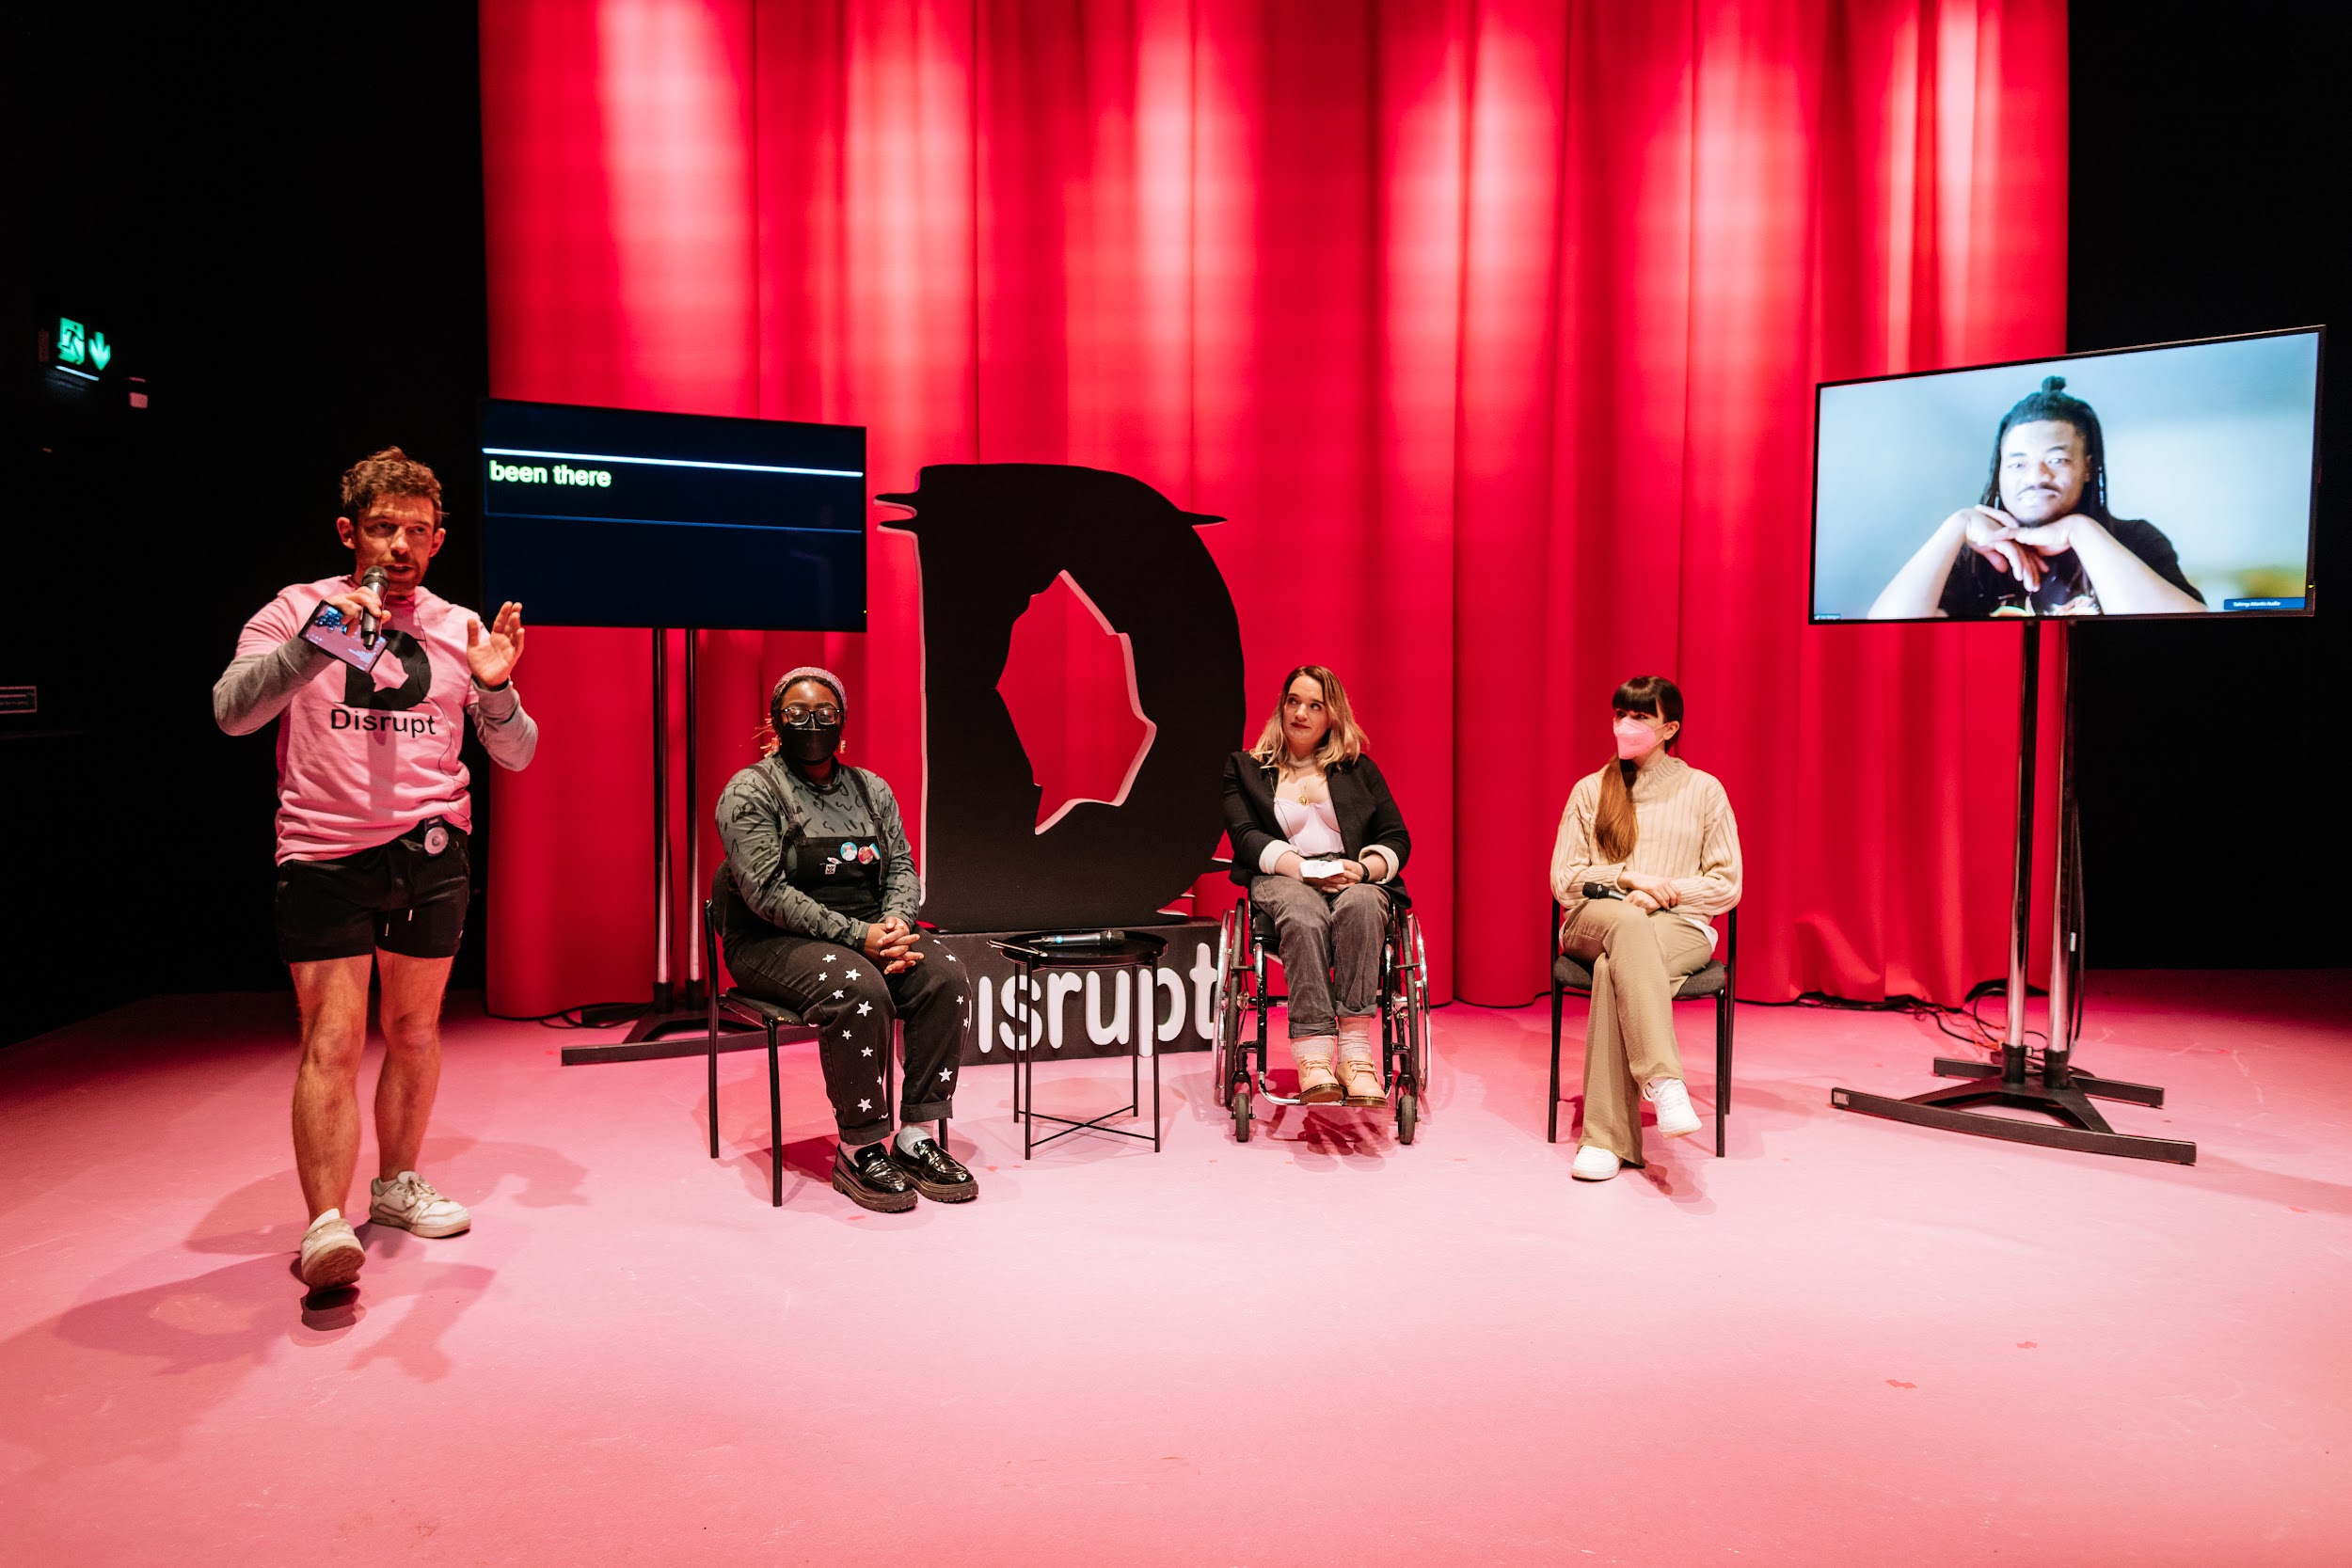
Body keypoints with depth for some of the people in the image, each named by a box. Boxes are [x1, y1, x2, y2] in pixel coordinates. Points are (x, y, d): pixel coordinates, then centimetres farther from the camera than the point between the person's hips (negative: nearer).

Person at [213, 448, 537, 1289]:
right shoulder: (298, 610, 1)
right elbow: (232, 713, -14)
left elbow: (516, 755, 6)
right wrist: (318, 641, -28)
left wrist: (494, 689, -14)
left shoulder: (460, 629, 8)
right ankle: (326, 1225, -7)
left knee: (414, 1029, 12)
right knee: (333, 1040, -9)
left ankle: (396, 1185, 28)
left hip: (432, 852, 3)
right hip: (324, 856, -3)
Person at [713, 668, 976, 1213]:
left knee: (946, 978, -22)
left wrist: (895, 924, -13)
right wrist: (857, 936, -23)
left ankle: (915, 1138, -16)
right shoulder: (751, 791, -6)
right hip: (774, 944, -5)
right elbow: (767, 892, -16)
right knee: (858, 989, -35)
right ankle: (859, 1150, -22)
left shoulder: (870, 788, 13)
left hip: (868, 933, 6)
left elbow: (901, 867, 11)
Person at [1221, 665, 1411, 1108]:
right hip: (1282, 879, -1)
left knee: (1359, 905, -37)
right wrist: (1305, 868, -14)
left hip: (1354, 881, 1)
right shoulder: (1244, 768, 18)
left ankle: (1355, 1049, -45)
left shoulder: (1360, 769, 22)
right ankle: (1313, 1058, -49)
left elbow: (1397, 839, 14)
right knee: (1305, 914, -38)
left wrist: (1364, 868, -9)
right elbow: (1246, 838, 2)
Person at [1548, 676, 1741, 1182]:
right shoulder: (1589, 790, 17)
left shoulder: (1703, 790, 13)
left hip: (1680, 928, -1)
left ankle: (1606, 1137, -40)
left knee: (1615, 967, -38)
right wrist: (1628, 878, -8)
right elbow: (1563, 880, 8)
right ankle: (1664, 1081, -53)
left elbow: (1727, 886, 7)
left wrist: (1667, 891, -10)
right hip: (1594, 922, 1)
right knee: (1631, 922, -40)